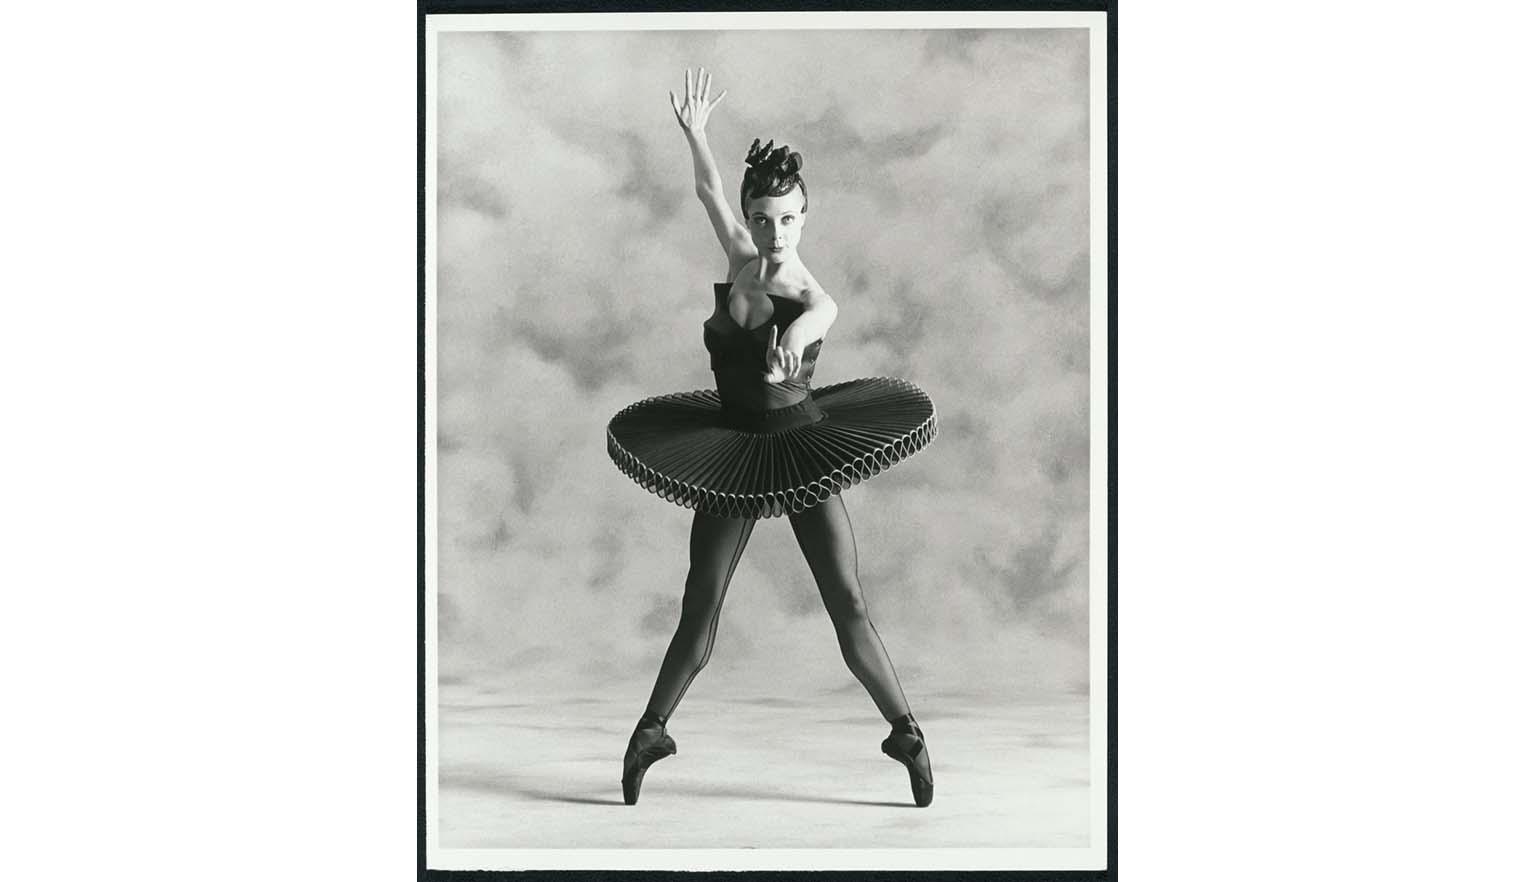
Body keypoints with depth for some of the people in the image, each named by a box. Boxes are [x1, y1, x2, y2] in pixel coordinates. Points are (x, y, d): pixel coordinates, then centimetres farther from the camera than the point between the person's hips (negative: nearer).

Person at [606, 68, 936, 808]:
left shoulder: (813, 300, -20)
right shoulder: (741, 257, -4)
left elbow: (816, 317, -47)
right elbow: (708, 190, 15)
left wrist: (793, 338, -68)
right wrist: (694, 133, 13)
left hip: (802, 451, -4)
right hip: (730, 453, 4)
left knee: (848, 607, -5)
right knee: (698, 608, 5)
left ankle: (906, 732, 7)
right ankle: (652, 730, 16)